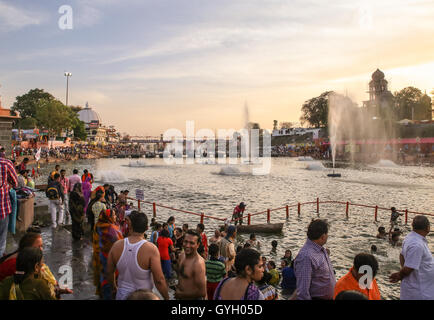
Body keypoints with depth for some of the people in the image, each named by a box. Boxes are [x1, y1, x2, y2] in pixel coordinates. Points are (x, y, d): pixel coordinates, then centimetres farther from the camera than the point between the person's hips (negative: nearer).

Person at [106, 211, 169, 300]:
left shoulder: (116, 245, -12)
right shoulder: (151, 249, -24)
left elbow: (109, 272, 1)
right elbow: (159, 280, -22)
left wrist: (113, 287, 20)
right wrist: (166, 298, -7)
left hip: (122, 294, 3)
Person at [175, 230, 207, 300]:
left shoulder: (198, 263, -28)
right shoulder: (182, 255, -4)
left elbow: (202, 292, -27)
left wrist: (182, 294, -16)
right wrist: (178, 287, 1)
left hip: (193, 298, -7)